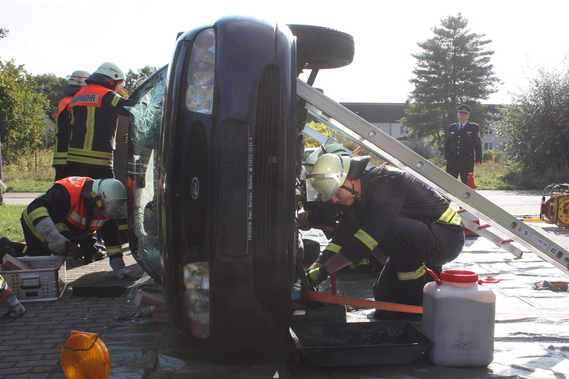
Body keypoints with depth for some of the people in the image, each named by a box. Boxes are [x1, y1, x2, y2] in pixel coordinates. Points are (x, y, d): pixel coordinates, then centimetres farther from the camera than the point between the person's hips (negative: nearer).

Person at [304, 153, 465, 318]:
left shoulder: (387, 182, -28)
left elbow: (369, 236, -34)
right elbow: (342, 236, 1)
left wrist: (324, 270, -31)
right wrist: (315, 267, -12)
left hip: (448, 237, -8)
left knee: (394, 229, -35)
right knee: (384, 295, 2)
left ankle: (414, 302, -17)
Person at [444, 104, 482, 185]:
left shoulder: (474, 127, 6)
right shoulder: (451, 127, 15)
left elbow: (478, 144, 3)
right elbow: (447, 143, 19)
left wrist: (478, 160, -4)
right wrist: (447, 155, 2)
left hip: (467, 163, -3)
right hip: (452, 162, 3)